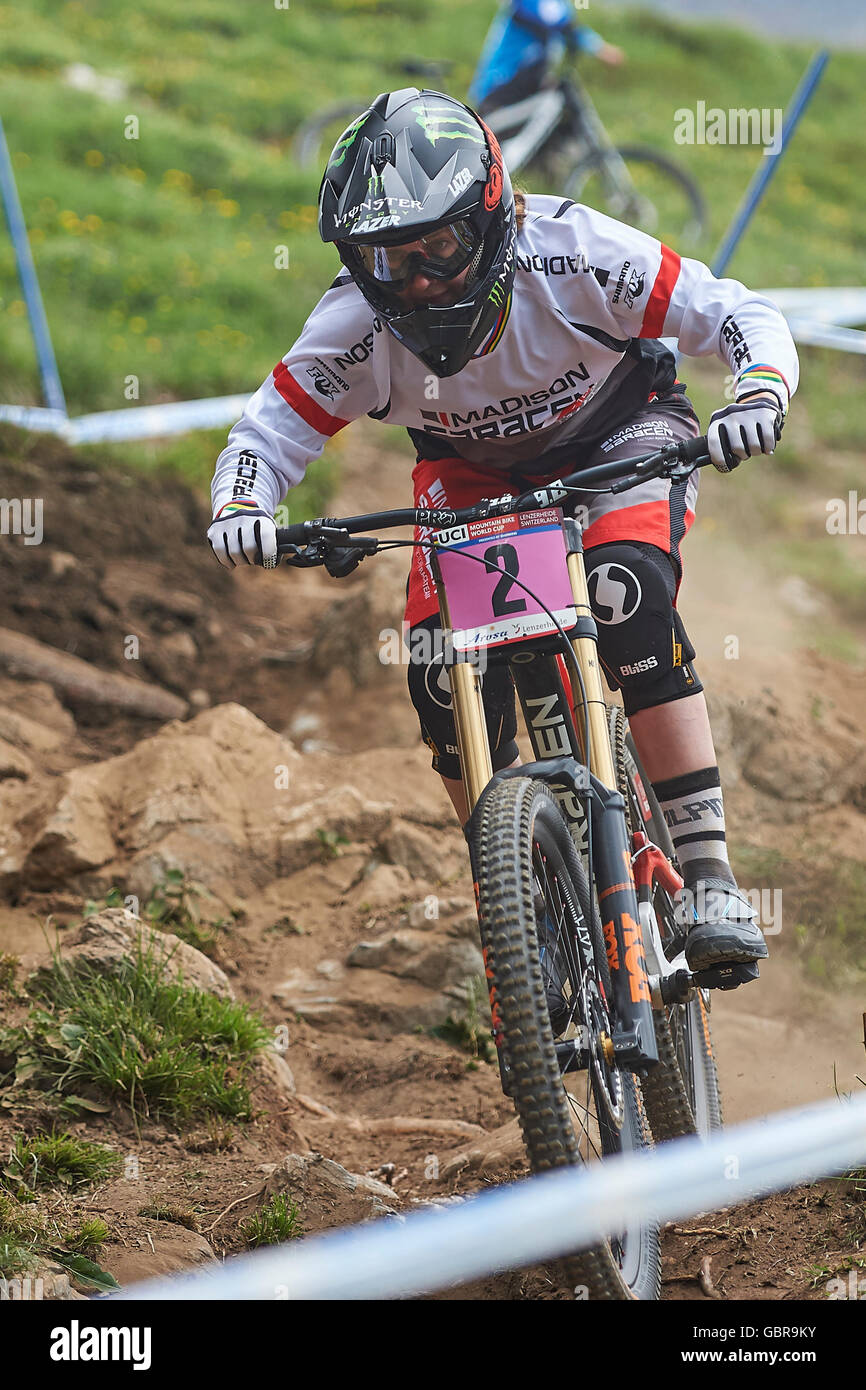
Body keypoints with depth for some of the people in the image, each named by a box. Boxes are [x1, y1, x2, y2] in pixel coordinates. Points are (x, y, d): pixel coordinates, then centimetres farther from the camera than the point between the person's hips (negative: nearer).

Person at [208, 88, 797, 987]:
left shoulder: (571, 254, -32)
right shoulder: (357, 324, -26)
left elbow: (742, 314, -26)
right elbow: (265, 433, -16)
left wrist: (760, 393, -47)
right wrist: (240, 509, -39)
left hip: (620, 439, -2)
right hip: (475, 471, 3)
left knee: (627, 599, -33)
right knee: (441, 671, -20)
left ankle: (707, 872, -29)